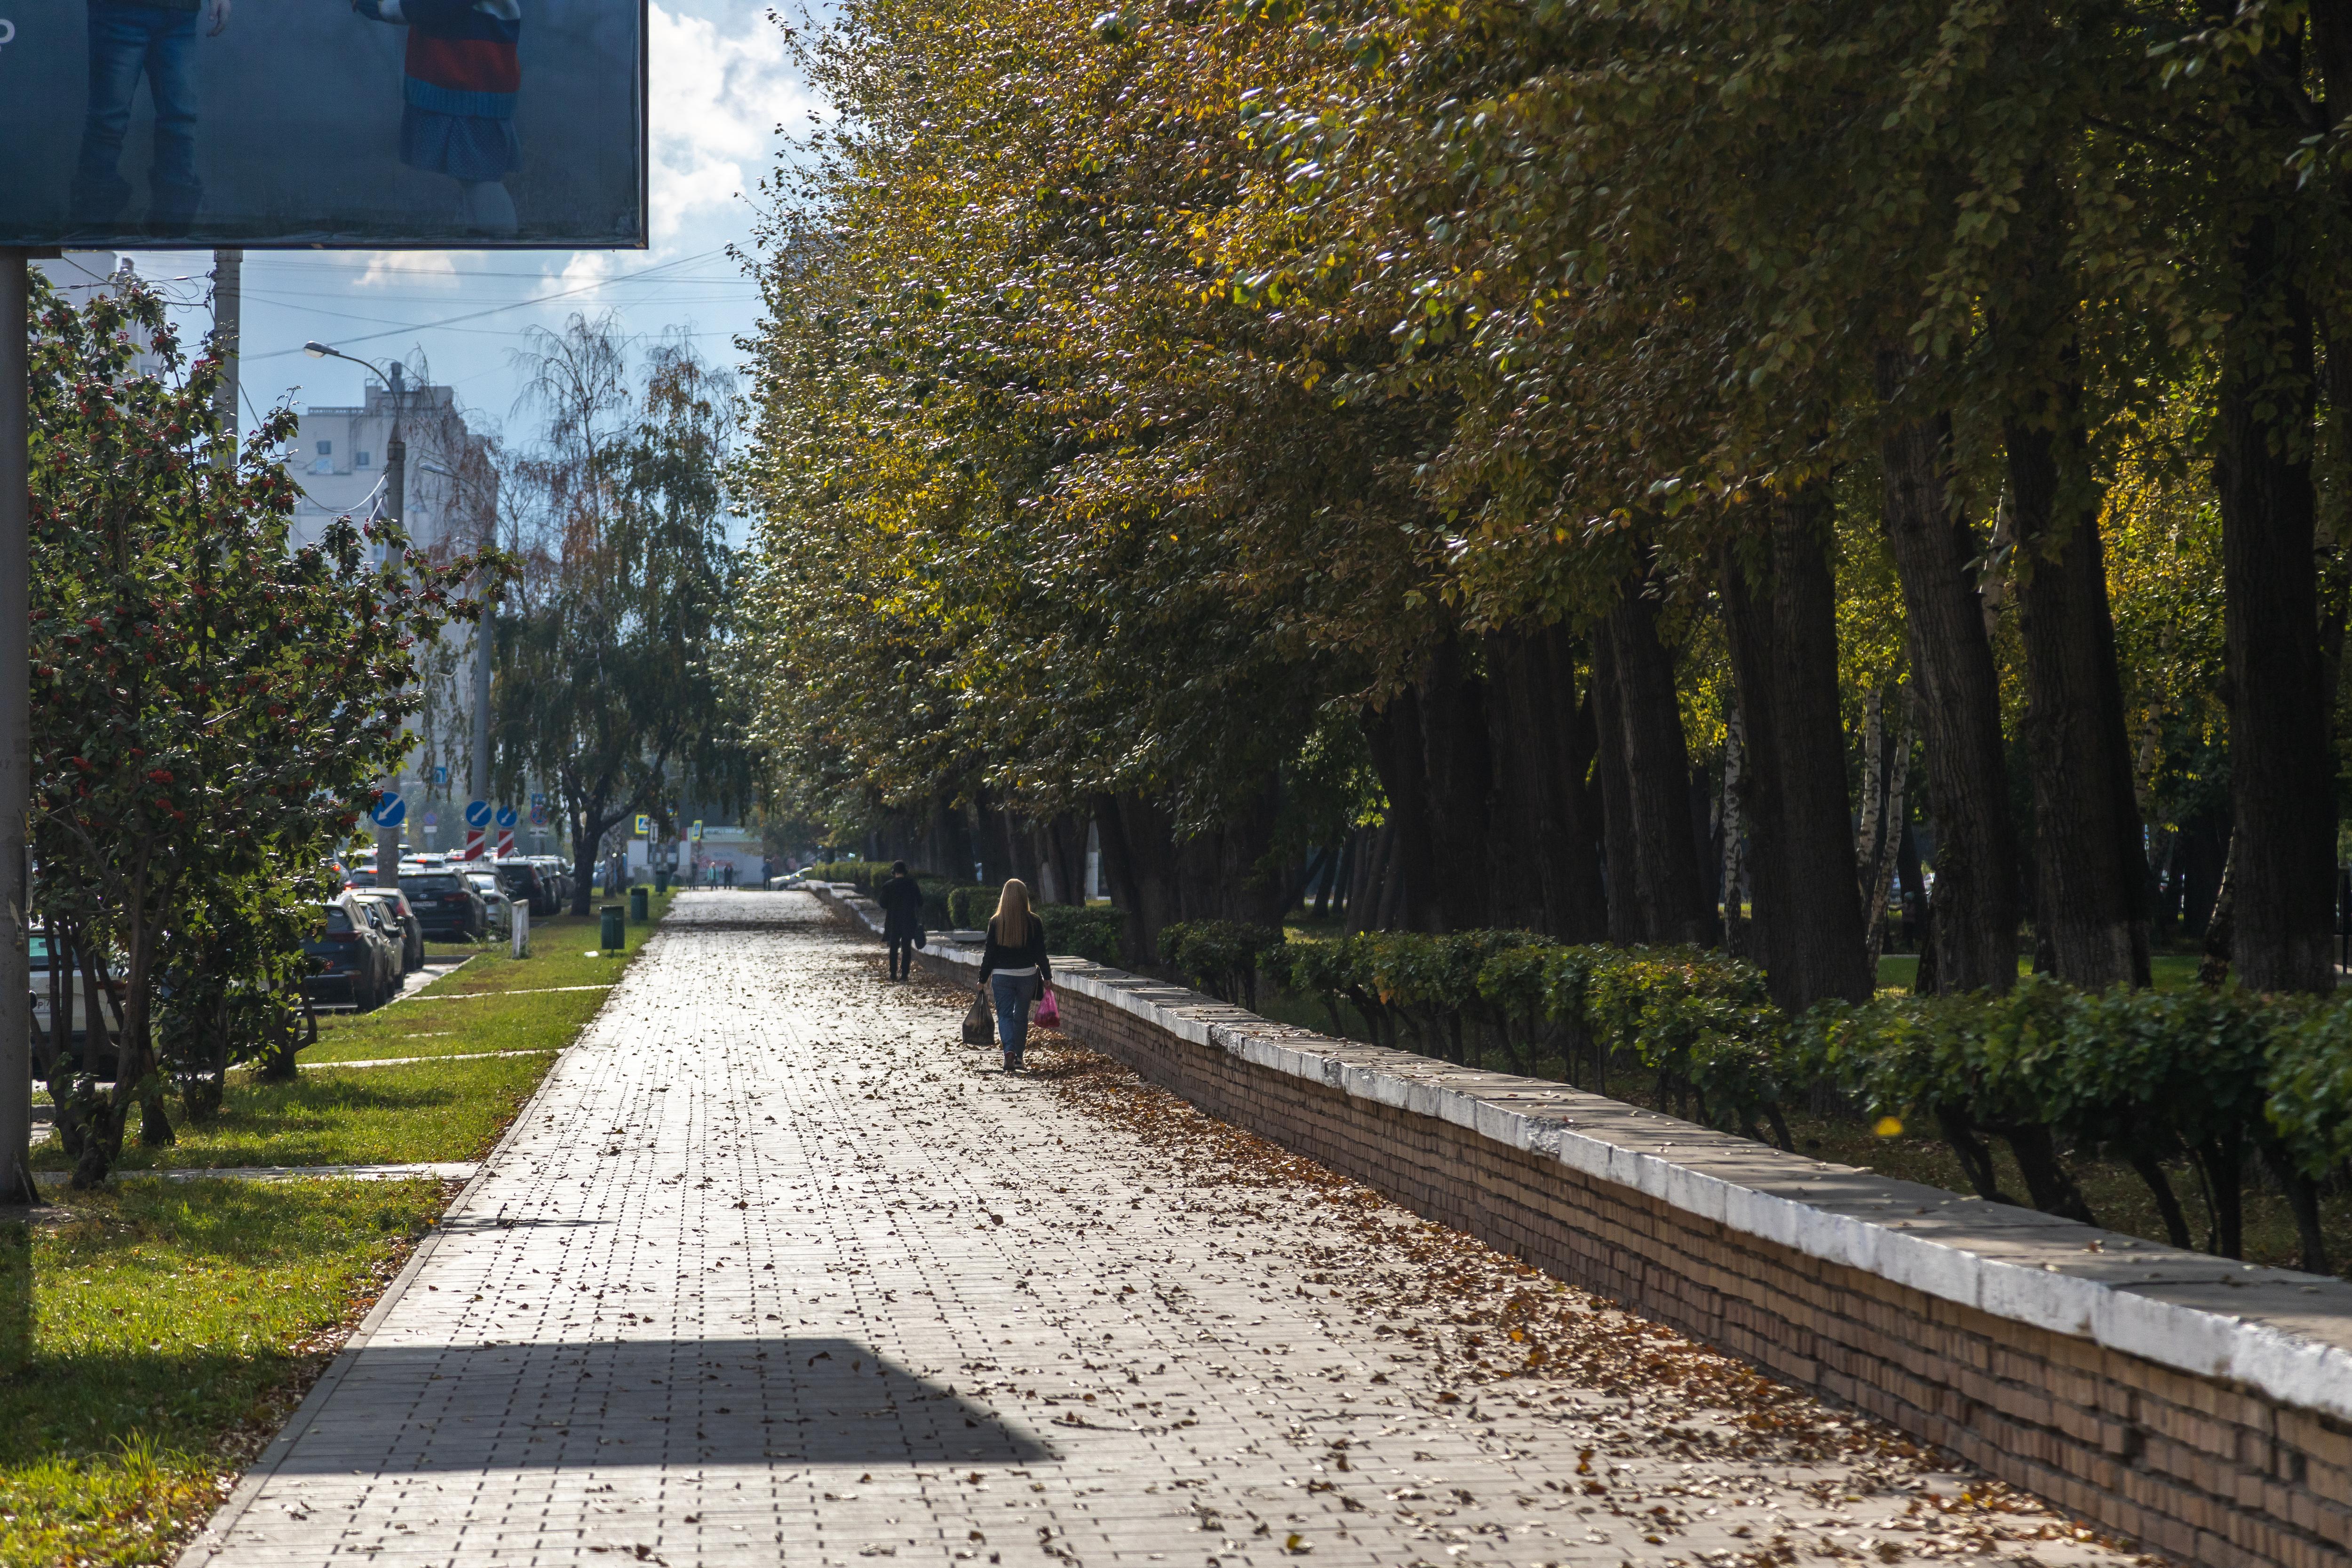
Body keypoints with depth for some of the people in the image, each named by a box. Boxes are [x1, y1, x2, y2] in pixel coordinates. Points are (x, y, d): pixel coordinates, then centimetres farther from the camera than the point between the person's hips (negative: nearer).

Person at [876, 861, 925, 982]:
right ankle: (905, 974, 0)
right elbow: (920, 903, 0)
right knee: (907, 948, 5)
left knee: (894, 948, 9)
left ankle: (893, 974, 6)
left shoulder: (888, 886, -7)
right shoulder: (913, 885, -4)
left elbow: (883, 904, -4)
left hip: (893, 922, 0)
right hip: (909, 921, 0)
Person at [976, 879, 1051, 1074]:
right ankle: (1018, 1056, 21)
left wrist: (983, 979, 6)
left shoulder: (996, 923, -6)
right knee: (1021, 1016, 15)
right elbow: (1040, 953, -2)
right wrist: (1047, 977, 8)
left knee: (1005, 1015, 3)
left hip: (1002, 975, -1)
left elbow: (990, 954, -3)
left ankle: (1009, 1051, -19)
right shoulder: (1034, 922, -5)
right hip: (1028, 975, 1)